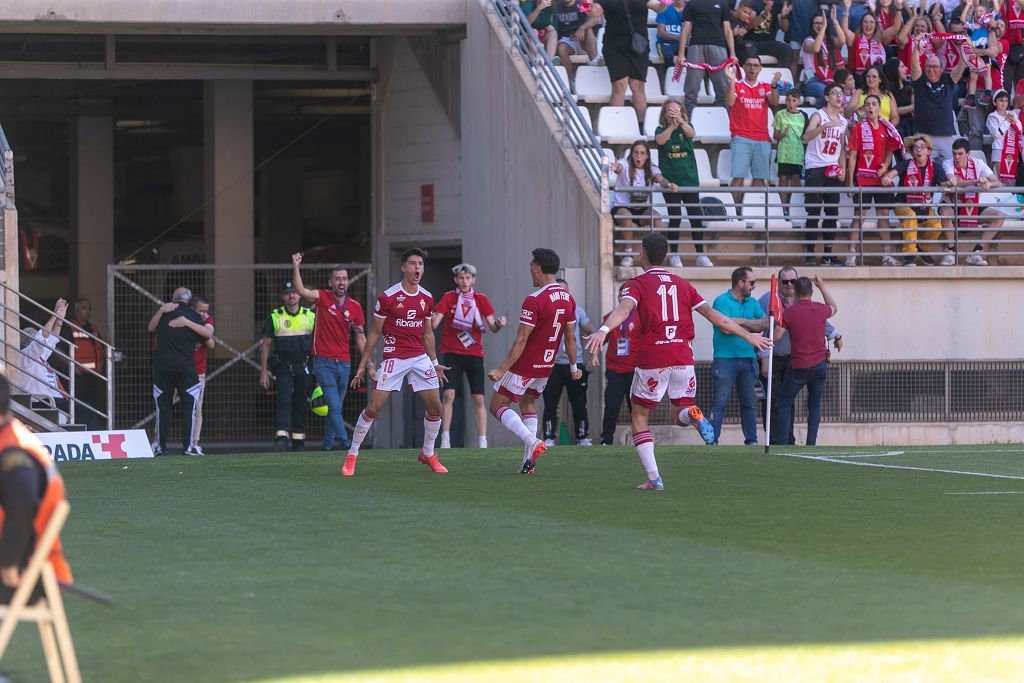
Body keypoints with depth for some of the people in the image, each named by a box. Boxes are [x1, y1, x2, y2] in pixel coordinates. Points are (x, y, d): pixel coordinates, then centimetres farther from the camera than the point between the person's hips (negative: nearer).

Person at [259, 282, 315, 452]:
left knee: (301, 404, 5)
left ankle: (299, 442, 13)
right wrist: (263, 372, 0)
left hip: (304, 367, 2)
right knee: (284, 399, -18)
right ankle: (282, 438, -28)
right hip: (283, 366, -2)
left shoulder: (310, 316, 8)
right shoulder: (274, 317, 4)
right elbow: (265, 345, 6)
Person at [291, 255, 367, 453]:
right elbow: (301, 290, -18)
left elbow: (360, 338, 11)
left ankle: (328, 443, 21)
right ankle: (344, 441, -18)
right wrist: (296, 268, -29)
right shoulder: (323, 298, -2)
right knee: (334, 405, -13)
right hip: (324, 362, -4)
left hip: (344, 362, 4)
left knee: (336, 406, 11)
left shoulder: (355, 307, 7)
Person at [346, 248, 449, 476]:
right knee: (373, 408, -9)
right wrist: (363, 365, -2)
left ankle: (428, 454, 19)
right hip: (394, 359, -4)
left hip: (420, 358, 4)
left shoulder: (426, 299, 7)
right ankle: (352, 455, 4)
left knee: (435, 407, -1)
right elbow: (375, 332, -2)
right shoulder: (388, 297, -8)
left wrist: (435, 363, 18)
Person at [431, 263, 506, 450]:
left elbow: (492, 327, 1)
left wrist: (498, 324, -22)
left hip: (474, 353, 1)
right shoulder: (449, 298, 2)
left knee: (478, 399, -1)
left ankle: (483, 442, 2)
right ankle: (445, 440, -8)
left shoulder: (481, 300, 6)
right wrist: (432, 321, -31)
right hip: (452, 353, -1)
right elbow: (434, 323, -7)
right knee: (448, 394, -13)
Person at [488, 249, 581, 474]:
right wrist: (573, 367, 19)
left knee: (498, 406, 3)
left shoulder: (534, 301, -21)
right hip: (547, 365, 8)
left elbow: (521, 341, -22)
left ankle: (532, 442, -15)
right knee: (528, 403, 23)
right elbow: (570, 338, 9)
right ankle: (529, 461, 11)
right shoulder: (568, 299, 2)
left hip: (524, 365, -8)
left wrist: (501, 370, -18)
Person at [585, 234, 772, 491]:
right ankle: (693, 415, -21)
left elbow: (624, 309, -21)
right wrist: (749, 335, 21)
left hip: (652, 362, -4)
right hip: (683, 359, 4)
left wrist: (603, 330, -40)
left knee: (639, 419, 11)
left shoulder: (636, 284, 1)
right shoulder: (682, 284, 14)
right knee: (681, 415, 18)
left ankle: (654, 478, -3)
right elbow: (713, 315, 13)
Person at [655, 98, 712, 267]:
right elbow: (660, 140, -20)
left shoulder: (685, 128, 5)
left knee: (696, 218, -2)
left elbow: (692, 134, -18)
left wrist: (680, 120, -37)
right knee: (674, 218, -2)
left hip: (689, 179, 1)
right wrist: (672, 125, -35)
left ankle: (700, 255, 6)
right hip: (670, 181, -1)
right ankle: (674, 256, 7)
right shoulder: (661, 130, 3)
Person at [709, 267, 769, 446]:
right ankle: (712, 441, -4)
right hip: (725, 359, -6)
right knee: (720, 402, -5)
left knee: (750, 402, 8)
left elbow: (765, 324, 1)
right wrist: (752, 327, -3)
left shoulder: (752, 302, 14)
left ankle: (751, 440, 14)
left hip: (748, 358, 6)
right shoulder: (722, 301, -5)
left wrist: (741, 321, -10)